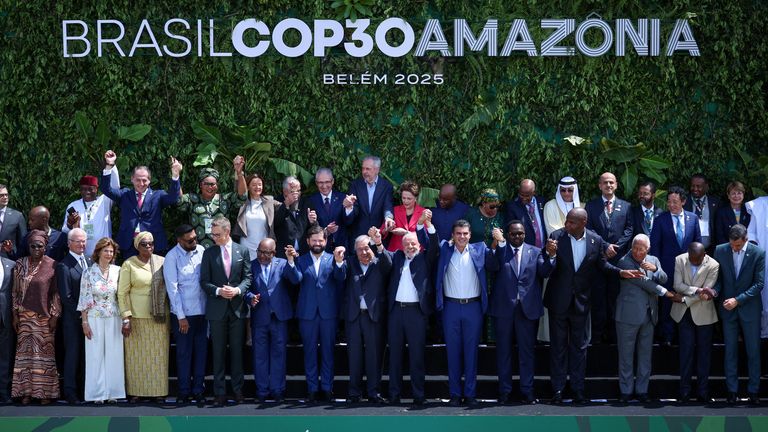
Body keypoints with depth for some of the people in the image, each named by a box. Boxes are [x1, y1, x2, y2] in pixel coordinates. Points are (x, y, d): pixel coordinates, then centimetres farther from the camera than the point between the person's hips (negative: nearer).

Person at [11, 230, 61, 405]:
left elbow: (56, 292, -1)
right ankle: (26, 391, 6)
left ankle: (45, 391, 5)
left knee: (44, 351, 0)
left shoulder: (52, 265, -3)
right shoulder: (20, 264, 5)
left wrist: (55, 316, -5)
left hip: (44, 316, -3)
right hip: (25, 316, 3)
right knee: (25, 351, 2)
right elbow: (15, 292, 8)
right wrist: (15, 315, 4)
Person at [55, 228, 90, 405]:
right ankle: (70, 392, 4)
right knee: (73, 354, -1)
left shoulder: (90, 261, 11)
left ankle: (84, 389, 10)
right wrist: (81, 313, -11)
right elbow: (65, 296, -10)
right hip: (72, 318, -5)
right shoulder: (63, 266, -8)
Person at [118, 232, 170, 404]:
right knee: (137, 356, 0)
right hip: (137, 317, -2)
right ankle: (136, 392, 6)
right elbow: (122, 293, -1)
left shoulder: (162, 262, 6)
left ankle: (159, 391, 10)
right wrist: (126, 317, -9)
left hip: (159, 317, 2)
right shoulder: (129, 265, -1)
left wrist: (169, 316, 8)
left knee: (159, 355, 4)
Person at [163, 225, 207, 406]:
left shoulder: (201, 251, 3)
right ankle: (184, 391, 12)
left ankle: (198, 390, 15)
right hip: (183, 314, -3)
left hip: (202, 311, 3)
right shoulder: (172, 257, -8)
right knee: (184, 353, 3)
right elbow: (172, 288, -9)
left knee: (201, 352, 7)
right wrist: (181, 317, -10)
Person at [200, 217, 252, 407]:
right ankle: (220, 393, 6)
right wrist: (218, 291, -15)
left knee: (237, 350, 5)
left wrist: (238, 290, -15)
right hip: (217, 309, 0)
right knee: (218, 352, 3)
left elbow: (247, 277, 3)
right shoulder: (209, 253, 3)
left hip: (237, 308, 0)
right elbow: (204, 281, 1)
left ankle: (238, 390, 12)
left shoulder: (242, 251, 4)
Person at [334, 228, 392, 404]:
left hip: (374, 315, -1)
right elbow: (340, 277, -7)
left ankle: (373, 392, 8)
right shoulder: (350, 263, 10)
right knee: (354, 355, 5)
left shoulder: (379, 264, 6)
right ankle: (354, 393, 11)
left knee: (374, 354, 1)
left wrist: (379, 245, -33)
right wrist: (339, 262, -29)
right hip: (353, 315, 1)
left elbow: (388, 263, -16)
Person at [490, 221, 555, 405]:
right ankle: (505, 391, 14)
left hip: (527, 307, 1)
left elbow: (544, 272, -5)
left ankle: (527, 391, 12)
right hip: (504, 307, -1)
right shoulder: (499, 251, 3)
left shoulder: (535, 252, 7)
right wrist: (499, 244, -21)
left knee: (527, 350, 6)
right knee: (503, 350, 7)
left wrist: (550, 256, -21)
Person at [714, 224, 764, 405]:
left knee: (753, 351, 3)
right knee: (730, 350, 6)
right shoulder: (720, 251, -3)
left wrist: (738, 300, -17)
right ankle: (732, 390, 12)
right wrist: (714, 291, -16)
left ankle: (753, 391, 11)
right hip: (728, 309, 2)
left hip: (750, 308, -2)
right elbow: (718, 277, 5)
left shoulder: (758, 253, -10)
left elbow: (759, 284, -10)